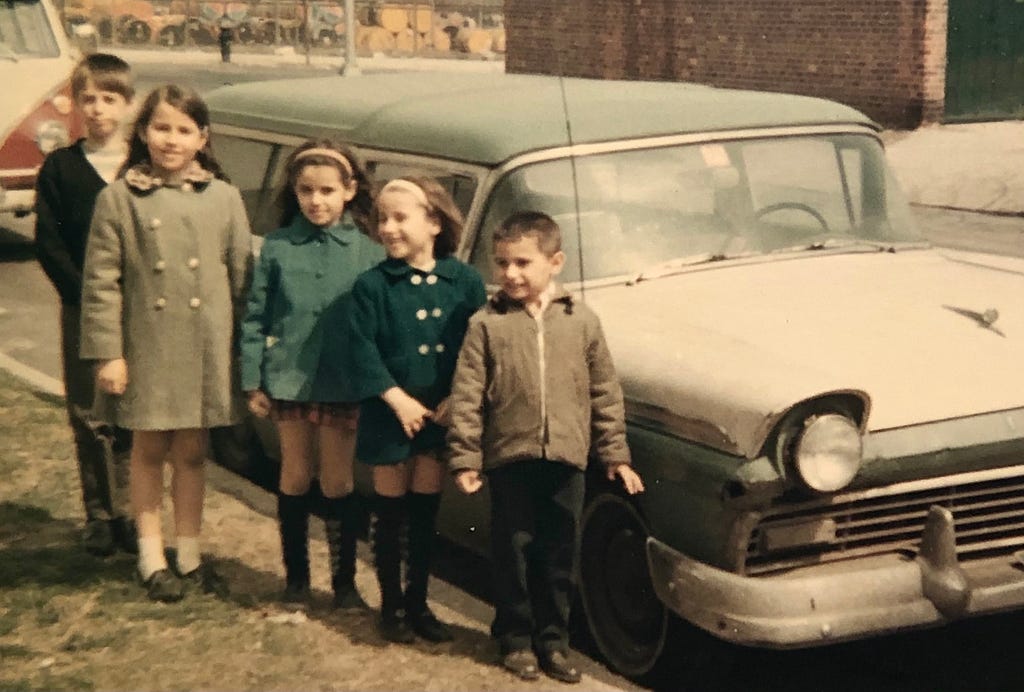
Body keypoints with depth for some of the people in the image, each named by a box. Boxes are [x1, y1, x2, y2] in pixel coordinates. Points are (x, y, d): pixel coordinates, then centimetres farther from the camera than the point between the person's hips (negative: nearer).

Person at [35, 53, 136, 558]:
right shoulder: (59, 168, 3)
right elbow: (47, 242, 0)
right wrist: (83, 294, -10)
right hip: (82, 310, 1)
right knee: (88, 415, 4)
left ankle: (132, 514, 12)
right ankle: (99, 516, 14)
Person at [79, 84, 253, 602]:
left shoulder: (223, 198, 3)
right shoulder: (119, 198, -4)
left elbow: (242, 278, 4)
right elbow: (101, 282, -5)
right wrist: (107, 352, -10)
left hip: (206, 349, 2)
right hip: (146, 347, -2)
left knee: (191, 451, 12)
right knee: (150, 450, 10)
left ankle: (189, 558, 24)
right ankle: (152, 560, 21)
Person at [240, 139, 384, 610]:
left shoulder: (367, 253, -1)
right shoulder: (277, 248, 1)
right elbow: (255, 318, 3)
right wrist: (252, 382, -1)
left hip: (343, 385, -1)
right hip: (288, 379, 1)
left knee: (337, 482, 7)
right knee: (295, 478, 11)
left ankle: (344, 581, 18)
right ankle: (296, 576, 23)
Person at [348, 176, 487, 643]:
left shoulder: (465, 281, -1)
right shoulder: (372, 285, -6)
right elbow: (362, 349, -11)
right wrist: (397, 398, -19)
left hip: (441, 416, 2)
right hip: (390, 415, -2)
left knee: (425, 513, 11)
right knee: (390, 513, 8)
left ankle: (417, 602, 24)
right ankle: (391, 606, 20)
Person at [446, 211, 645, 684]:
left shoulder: (582, 321, 3)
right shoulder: (486, 325, -2)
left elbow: (604, 393, 7)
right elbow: (467, 396, -4)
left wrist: (615, 453, 5)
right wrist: (464, 458, -8)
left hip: (566, 459, 2)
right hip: (509, 458, -1)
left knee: (559, 556, 9)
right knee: (513, 553, 7)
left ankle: (553, 640, 22)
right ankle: (516, 639, 21)